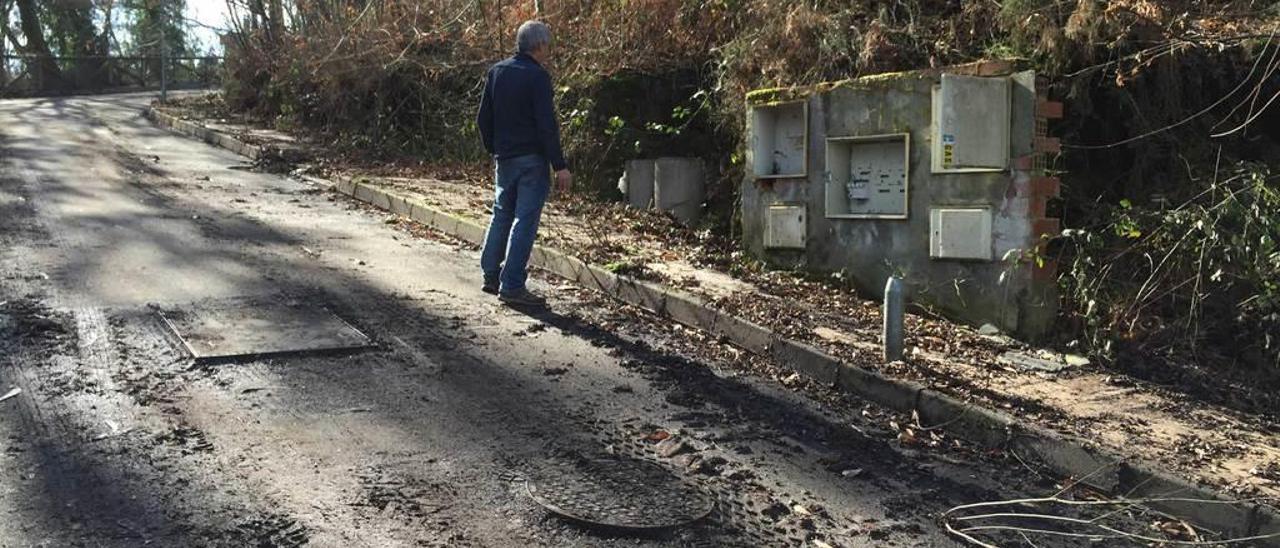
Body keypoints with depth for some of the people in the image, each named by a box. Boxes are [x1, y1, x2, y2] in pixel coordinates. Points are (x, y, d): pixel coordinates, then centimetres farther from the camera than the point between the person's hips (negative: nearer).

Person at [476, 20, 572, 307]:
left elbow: (483, 119, 12)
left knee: (501, 216, 19)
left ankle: (491, 275, 26)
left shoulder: (496, 71, 8)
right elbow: (547, 126, -18)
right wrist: (560, 166, -15)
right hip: (532, 159, -7)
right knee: (524, 221, -3)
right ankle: (512, 286, -1)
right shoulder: (537, 76, -13)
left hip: (504, 159, 7)